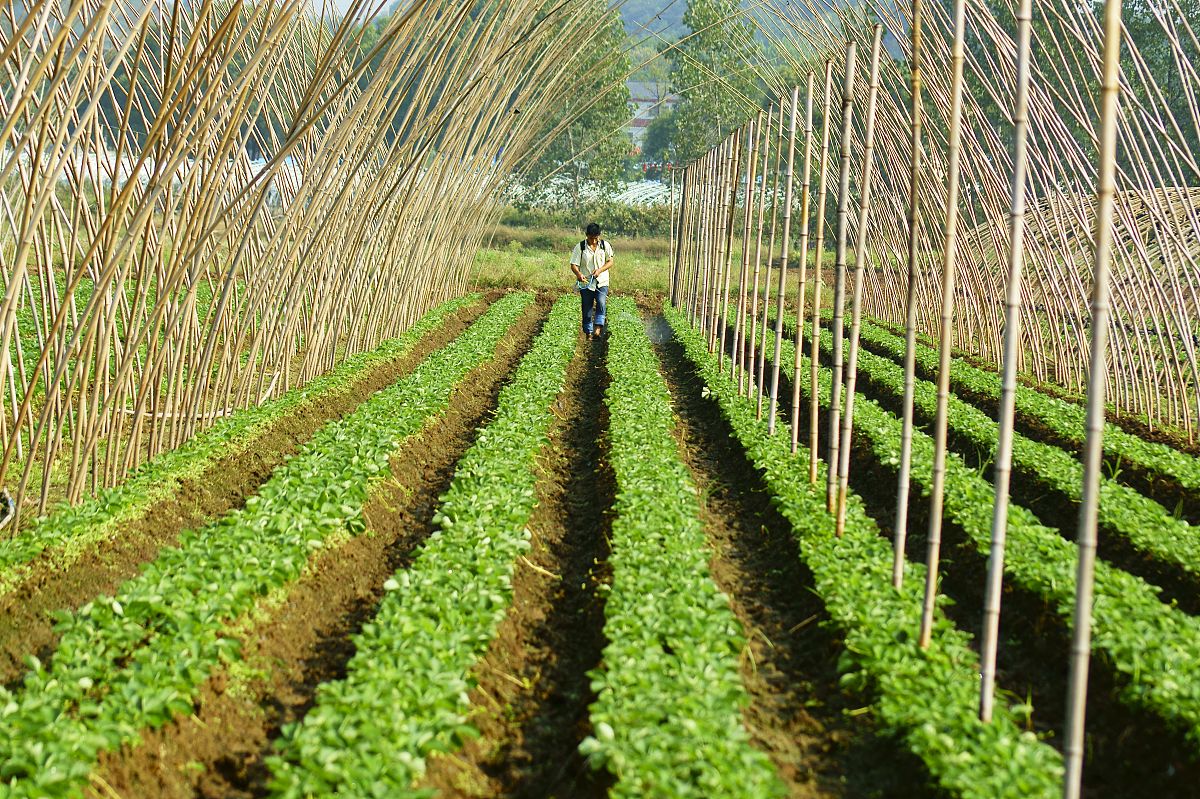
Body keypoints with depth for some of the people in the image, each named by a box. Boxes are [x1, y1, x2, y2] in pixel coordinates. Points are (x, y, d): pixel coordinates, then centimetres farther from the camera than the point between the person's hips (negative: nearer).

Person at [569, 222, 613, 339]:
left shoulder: (605, 245, 2)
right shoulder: (580, 247, -3)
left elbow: (610, 262, 4)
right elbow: (574, 265, -5)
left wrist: (600, 270, -15)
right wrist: (579, 274, -28)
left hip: (602, 282, 0)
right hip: (586, 283, 0)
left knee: (601, 303, -22)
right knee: (587, 309, 3)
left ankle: (598, 329, -23)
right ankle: (588, 333, 14)